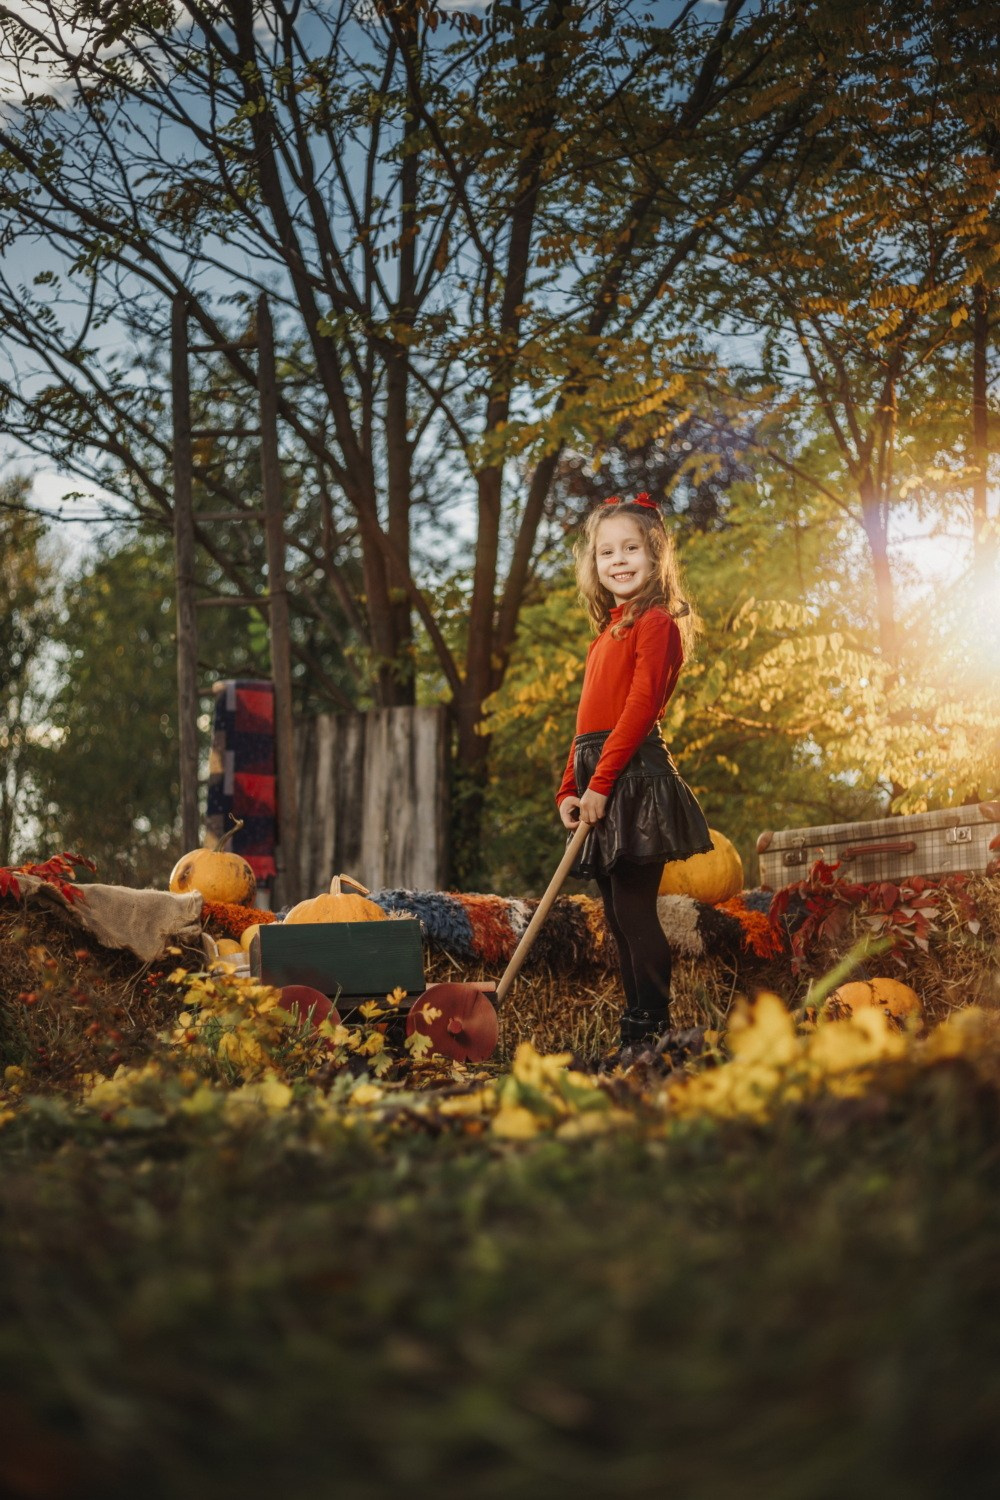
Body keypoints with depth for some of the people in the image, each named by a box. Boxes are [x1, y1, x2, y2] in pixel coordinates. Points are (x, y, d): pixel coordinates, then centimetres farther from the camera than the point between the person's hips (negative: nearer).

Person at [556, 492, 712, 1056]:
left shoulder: (657, 623, -5)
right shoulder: (609, 631, 22)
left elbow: (641, 707, -14)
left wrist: (601, 781, -18)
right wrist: (569, 790, 8)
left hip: (634, 774, -9)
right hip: (601, 781, 9)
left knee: (634, 909, -10)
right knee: (621, 915, 10)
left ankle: (653, 1030, -5)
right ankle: (636, 1031, 16)